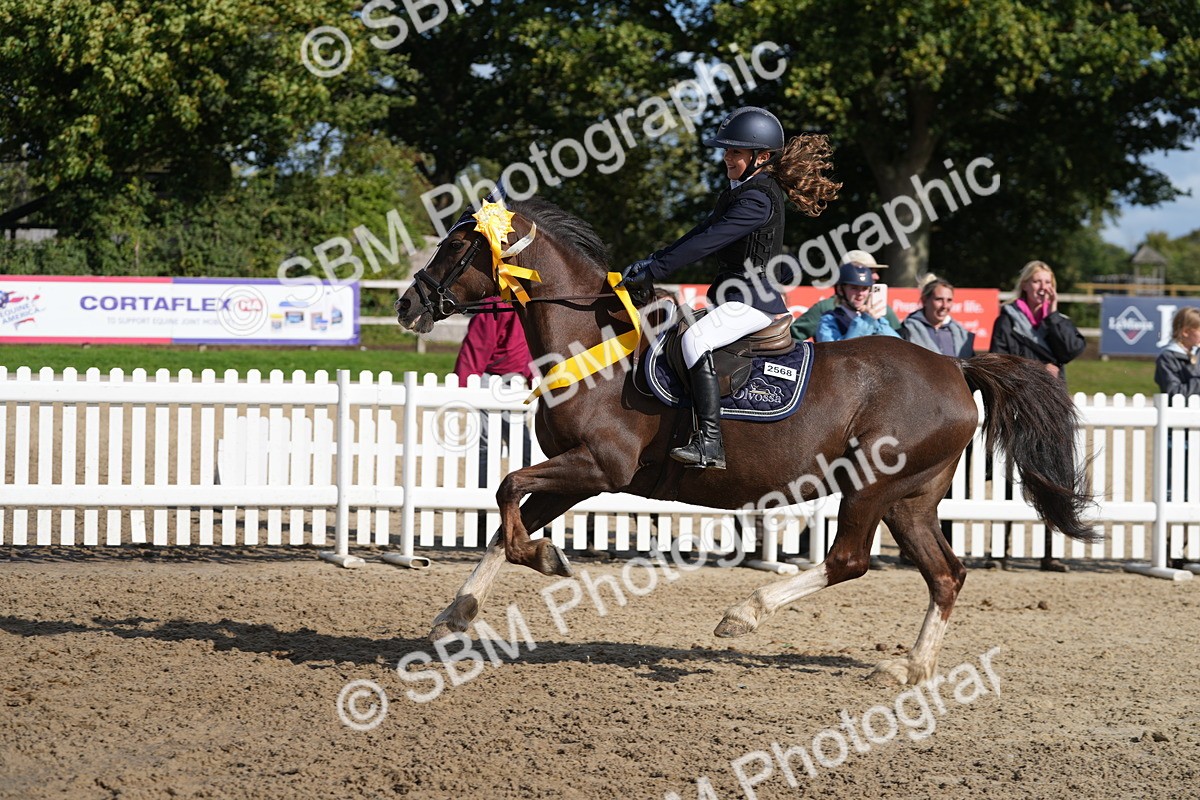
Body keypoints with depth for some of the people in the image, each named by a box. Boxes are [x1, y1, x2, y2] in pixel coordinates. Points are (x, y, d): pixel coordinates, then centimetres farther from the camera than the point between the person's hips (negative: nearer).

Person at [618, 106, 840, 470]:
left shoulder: (759, 199, -18)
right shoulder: (738, 191, 15)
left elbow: (708, 242, -24)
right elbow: (701, 233, 17)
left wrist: (653, 271, -26)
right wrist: (652, 262, 7)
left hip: (755, 300, -11)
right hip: (730, 296, 11)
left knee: (696, 339, -31)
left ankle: (709, 443, -36)